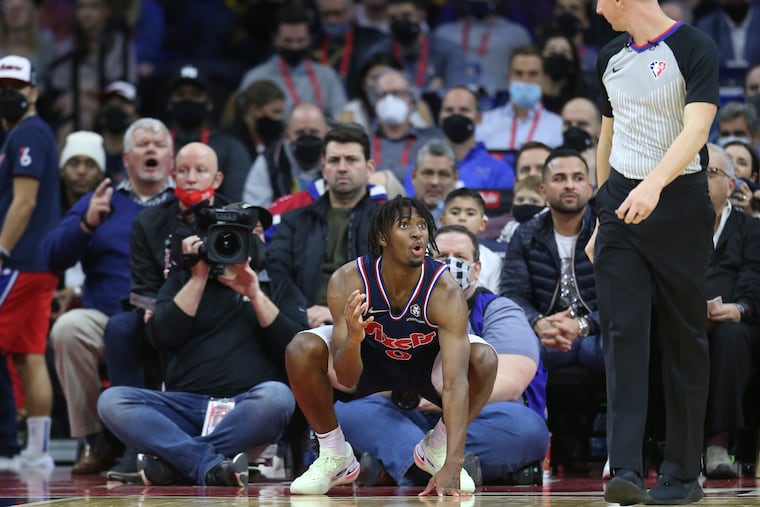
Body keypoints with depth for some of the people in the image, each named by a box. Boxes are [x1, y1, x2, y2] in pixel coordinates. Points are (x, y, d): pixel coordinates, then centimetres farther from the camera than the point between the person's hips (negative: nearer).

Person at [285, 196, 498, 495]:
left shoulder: (445, 291, -34)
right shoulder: (347, 281, -31)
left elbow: (456, 382, -41)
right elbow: (347, 380, -30)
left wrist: (452, 466, -52)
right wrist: (353, 339, -55)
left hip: (426, 360, 0)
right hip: (366, 356, 1)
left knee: (483, 360, -31)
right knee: (301, 351, -28)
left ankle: (437, 449, -2)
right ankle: (335, 457, -4)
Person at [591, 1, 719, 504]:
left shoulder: (695, 48, -10)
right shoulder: (612, 56, 12)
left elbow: (696, 128, -23)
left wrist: (653, 184, -37)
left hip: (680, 204, -5)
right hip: (622, 208, 5)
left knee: (684, 339, 2)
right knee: (623, 333, -7)